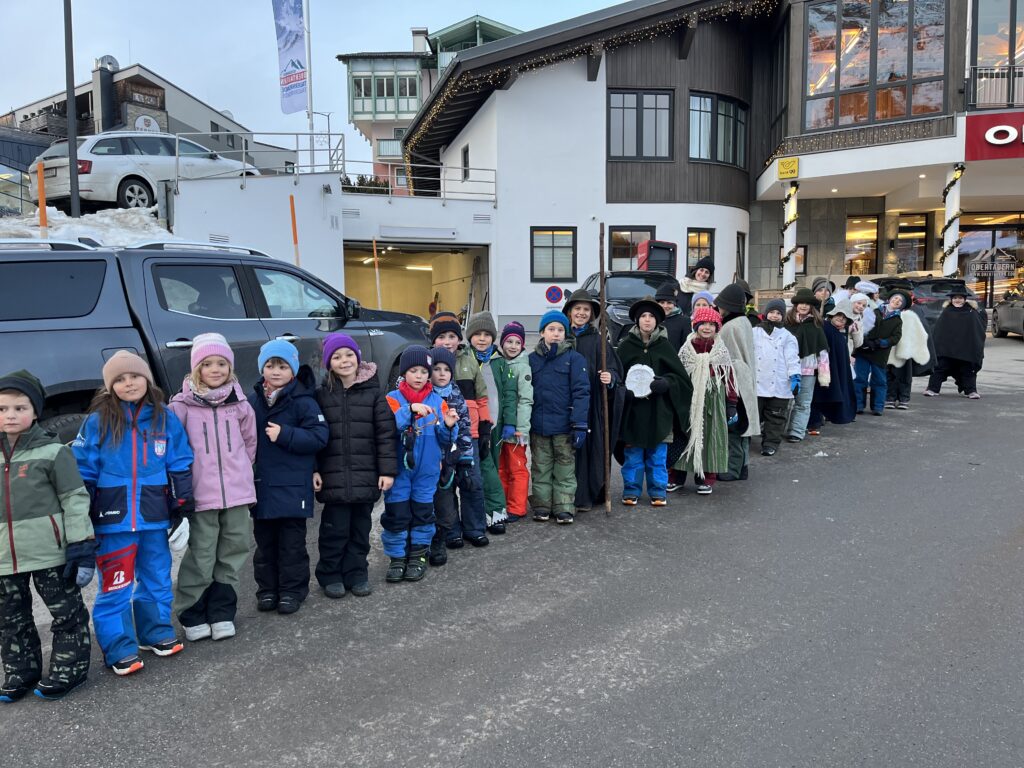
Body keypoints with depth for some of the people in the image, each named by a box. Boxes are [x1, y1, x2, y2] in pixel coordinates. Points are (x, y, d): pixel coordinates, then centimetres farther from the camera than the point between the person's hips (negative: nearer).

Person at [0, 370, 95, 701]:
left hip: (50, 552, -5)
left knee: (66, 613, 7)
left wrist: (81, 546, -13)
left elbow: (75, 500, -8)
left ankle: (68, 670, 21)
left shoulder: (53, 452, -8)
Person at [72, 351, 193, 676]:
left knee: (157, 581, 14)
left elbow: (181, 468, 6)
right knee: (115, 587, 3)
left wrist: (183, 512, 4)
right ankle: (119, 650, 14)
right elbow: (83, 472, -1)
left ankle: (156, 633, 31)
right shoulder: (98, 421, -3)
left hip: (155, 519, 3)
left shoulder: (165, 419, 2)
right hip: (113, 521, -2)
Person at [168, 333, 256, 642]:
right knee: (201, 558, 1)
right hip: (201, 494, -3)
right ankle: (192, 616, 17)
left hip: (237, 491, 3)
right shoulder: (183, 405, -3)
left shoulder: (239, 402, 6)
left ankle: (222, 613, 22)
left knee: (232, 554, 9)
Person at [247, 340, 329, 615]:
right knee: (265, 539, 14)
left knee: (291, 540, 5)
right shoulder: (253, 400, 6)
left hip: (293, 486, -5)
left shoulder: (303, 401, -9)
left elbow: (319, 436, -15)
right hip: (261, 484, 5)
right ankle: (267, 588, 26)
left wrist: (284, 435, -22)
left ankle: (292, 589, 17)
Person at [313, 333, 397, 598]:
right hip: (333, 476, -1)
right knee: (334, 529, 5)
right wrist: (313, 469, -5)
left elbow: (386, 433, -1)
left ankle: (356, 574, 25)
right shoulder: (322, 395, 2)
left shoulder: (373, 393, 0)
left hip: (366, 476, 1)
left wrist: (388, 470, -6)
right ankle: (330, 575, 22)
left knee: (360, 528, 12)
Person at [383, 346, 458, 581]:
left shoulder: (437, 401, 3)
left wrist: (449, 427, -19)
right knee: (396, 513, 2)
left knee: (423, 512, 9)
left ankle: (418, 555, 24)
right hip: (399, 468, -1)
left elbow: (445, 440, 2)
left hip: (427, 469, 2)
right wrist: (410, 410, -32)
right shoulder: (393, 399, -3)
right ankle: (397, 557, 16)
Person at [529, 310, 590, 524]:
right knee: (541, 468, 12)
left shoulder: (574, 358, -4)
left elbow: (581, 392, -9)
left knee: (565, 469, 7)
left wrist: (580, 425, -15)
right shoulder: (532, 359, 5)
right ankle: (541, 506, 22)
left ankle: (564, 508, 15)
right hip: (538, 425, 3)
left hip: (564, 426, -2)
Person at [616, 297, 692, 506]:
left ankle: (658, 492, 19)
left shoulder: (665, 346, 3)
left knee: (657, 454, 7)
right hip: (633, 409, 0)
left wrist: (663, 383, -15)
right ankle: (631, 491, 17)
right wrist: (629, 391, -15)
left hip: (659, 409, 1)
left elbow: (680, 376, 3)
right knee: (633, 454, 5)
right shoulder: (626, 346, 1)